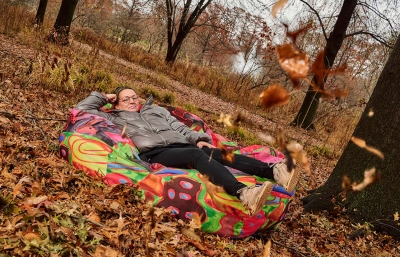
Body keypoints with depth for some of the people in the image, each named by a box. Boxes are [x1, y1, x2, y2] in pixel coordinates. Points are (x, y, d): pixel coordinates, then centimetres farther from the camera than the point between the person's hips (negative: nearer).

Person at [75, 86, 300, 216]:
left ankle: (275, 171, -42)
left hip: (181, 147, 5)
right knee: (197, 155, -35)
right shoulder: (115, 118, 26)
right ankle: (242, 193, -60)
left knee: (218, 153, -24)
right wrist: (104, 97, 32)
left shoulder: (157, 110, 36)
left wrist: (198, 139, 7)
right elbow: (83, 108, 25)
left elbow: (181, 128, 25)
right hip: (155, 154, -5)